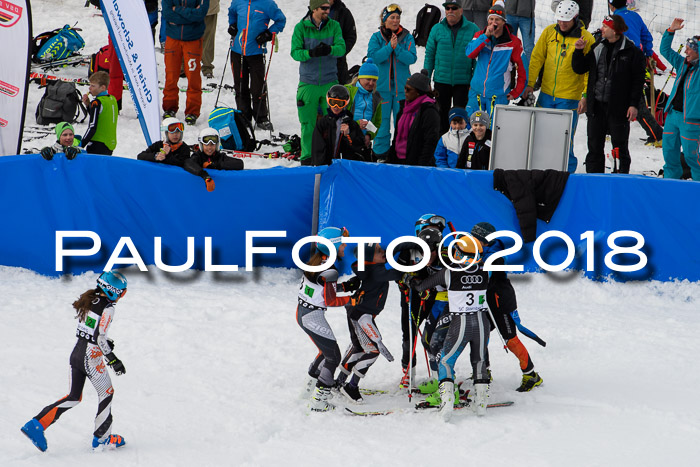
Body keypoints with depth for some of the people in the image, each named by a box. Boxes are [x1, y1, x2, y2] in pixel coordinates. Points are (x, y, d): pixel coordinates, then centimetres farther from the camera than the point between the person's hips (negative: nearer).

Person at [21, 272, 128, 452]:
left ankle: (36, 424, 2)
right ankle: (101, 437, 23)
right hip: (92, 358, -8)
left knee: (74, 397, 14)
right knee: (107, 393, 14)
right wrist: (113, 359, -16)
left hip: (77, 352, 8)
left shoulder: (89, 300, 7)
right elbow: (100, 337, -21)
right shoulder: (107, 308, -18)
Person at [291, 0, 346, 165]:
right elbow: (295, 52, -10)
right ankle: (307, 157, 10)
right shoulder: (301, 27, -4)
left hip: (330, 82, 1)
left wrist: (329, 50, -30)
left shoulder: (334, 26, 2)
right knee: (308, 123, 1)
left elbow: (341, 48, -8)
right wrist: (311, 53, -29)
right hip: (308, 83, -1)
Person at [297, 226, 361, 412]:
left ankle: (313, 380, 47)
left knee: (327, 349, 28)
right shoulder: (329, 271, -24)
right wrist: (352, 300, -11)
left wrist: (344, 286, 11)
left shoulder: (316, 260, 4)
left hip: (302, 312, 9)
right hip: (313, 317, -9)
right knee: (333, 356, -1)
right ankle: (318, 402, -1)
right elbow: (330, 300, -20)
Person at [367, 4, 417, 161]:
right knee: (382, 121, 3)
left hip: (402, 87, 0)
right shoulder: (377, 37, 3)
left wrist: (397, 48, -19)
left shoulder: (407, 37, 3)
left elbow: (412, 58, -7)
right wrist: (390, 47, -19)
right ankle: (380, 155, 12)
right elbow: (373, 56, -11)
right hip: (382, 86, 0)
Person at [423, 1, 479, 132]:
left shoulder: (472, 29, -1)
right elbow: (429, 55, 7)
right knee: (441, 116, 9)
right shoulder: (437, 29, 4)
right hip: (441, 81, 2)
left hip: (463, 82, -2)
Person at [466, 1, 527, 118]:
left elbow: (522, 69, 1)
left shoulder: (513, 42, -5)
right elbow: (470, 53, -15)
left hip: (498, 96, -3)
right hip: (477, 93, 3)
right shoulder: (480, 36, 2)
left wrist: (515, 93, 0)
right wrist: (486, 36, -21)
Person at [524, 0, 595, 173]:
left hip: (570, 97, -4)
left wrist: (585, 95, -10)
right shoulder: (549, 32, 2)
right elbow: (537, 58, 8)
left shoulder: (586, 39, -8)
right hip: (547, 94, 4)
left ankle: (567, 170, 10)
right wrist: (530, 84, 4)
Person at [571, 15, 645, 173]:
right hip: (596, 105, 5)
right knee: (594, 147, 8)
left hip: (618, 108, -5)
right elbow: (579, 69, 16)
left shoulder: (632, 52, -4)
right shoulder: (597, 48, 10)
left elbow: (638, 80, -4)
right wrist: (578, 51, -1)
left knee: (620, 147, 2)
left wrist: (634, 105, -11)